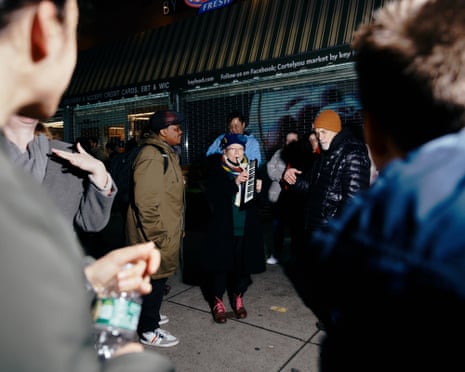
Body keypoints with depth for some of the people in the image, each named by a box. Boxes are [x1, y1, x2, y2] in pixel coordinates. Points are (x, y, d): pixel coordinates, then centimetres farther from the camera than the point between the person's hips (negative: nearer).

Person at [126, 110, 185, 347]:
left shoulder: (165, 153, 13)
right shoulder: (152, 156, -21)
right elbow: (146, 201, -27)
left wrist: (175, 229, 24)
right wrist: (157, 237, -23)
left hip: (165, 232, 10)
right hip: (156, 235, -10)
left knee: (157, 277, 22)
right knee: (155, 279, 4)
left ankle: (149, 316, 41)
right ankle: (149, 331, 21)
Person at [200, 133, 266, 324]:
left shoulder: (250, 168, 8)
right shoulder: (216, 169, -1)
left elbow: (260, 200, 10)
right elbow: (211, 195, -16)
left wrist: (258, 189, -12)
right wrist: (235, 183, -25)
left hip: (246, 227, 3)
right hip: (223, 226, -3)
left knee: (243, 262, 7)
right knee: (221, 262, 3)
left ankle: (238, 297, 29)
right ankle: (217, 300, 23)